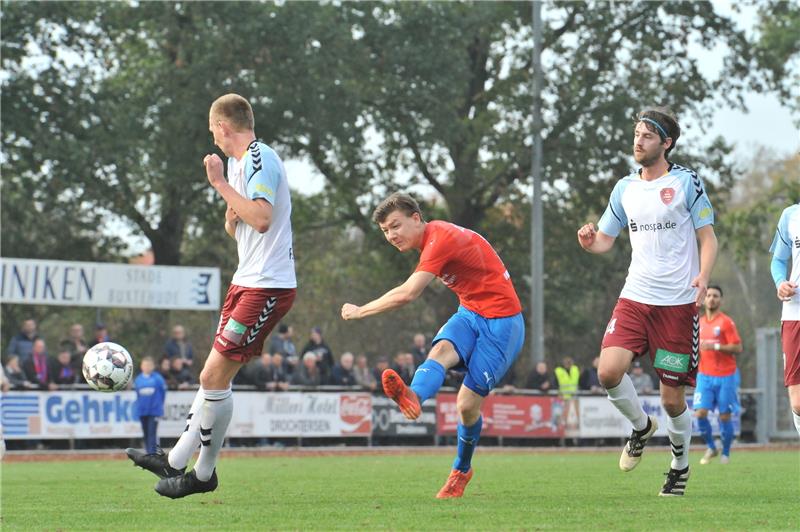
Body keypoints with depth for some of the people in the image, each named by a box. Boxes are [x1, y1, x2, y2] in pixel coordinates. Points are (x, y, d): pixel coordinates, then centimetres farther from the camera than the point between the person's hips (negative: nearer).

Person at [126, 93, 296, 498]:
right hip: (247, 281, 10)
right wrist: (232, 215, 1)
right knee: (216, 376, 14)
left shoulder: (259, 159, -15)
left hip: (267, 286, -10)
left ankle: (204, 473, 5)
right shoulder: (238, 161, 17)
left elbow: (262, 219, -29)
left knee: (214, 377, -8)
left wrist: (221, 184, -23)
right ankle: (176, 461, 22)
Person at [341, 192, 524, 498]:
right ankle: (414, 398, -54)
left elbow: (407, 294, -28)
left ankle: (462, 470, 13)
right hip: (469, 313, 8)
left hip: (502, 321, -8)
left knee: (467, 404, -9)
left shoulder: (440, 240, -22)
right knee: (440, 351, -26)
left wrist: (359, 312, -18)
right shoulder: (434, 238, 8)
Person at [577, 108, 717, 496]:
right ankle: (641, 427, 11)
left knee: (673, 399, 0)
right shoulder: (625, 188, 11)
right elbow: (605, 239, 17)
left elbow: (708, 238, -1)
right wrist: (589, 241, -7)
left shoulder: (686, 182, -2)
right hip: (634, 299, 4)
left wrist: (703, 276, -19)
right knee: (609, 371, -19)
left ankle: (681, 463, 27)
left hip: (678, 303, -4)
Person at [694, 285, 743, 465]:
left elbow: (738, 348, -11)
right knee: (700, 413, -9)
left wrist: (716, 346, -21)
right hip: (704, 375, 4)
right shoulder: (699, 322, 11)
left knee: (725, 416, -1)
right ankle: (711, 448, 10)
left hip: (725, 376, -4)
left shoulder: (726, 322, -6)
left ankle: (726, 453, 15)